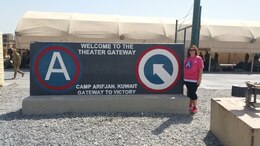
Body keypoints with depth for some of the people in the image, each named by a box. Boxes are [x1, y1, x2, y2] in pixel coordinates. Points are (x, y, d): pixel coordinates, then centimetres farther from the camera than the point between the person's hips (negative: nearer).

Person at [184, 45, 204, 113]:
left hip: (194, 80, -6)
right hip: (186, 79, 6)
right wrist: (183, 77, 14)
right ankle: (190, 105, 28)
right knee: (189, 93, 14)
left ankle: (195, 107, 10)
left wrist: (199, 79, -16)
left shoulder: (198, 58, -6)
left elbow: (201, 69, -10)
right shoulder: (187, 58, 11)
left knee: (192, 93, -5)